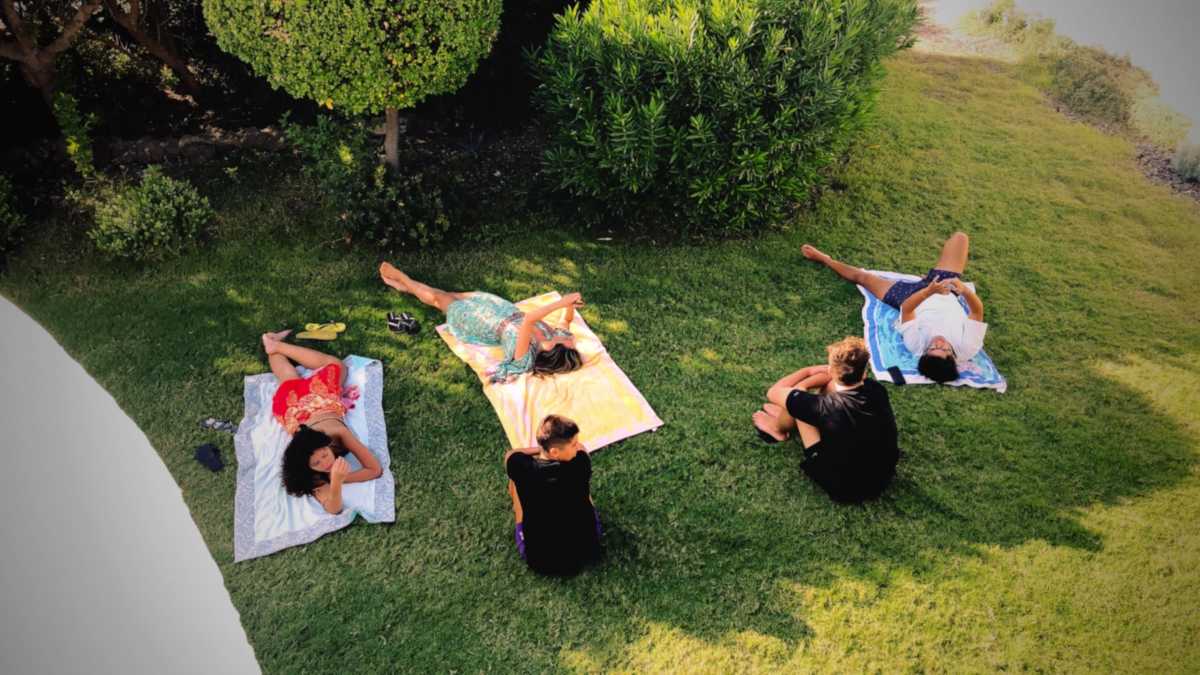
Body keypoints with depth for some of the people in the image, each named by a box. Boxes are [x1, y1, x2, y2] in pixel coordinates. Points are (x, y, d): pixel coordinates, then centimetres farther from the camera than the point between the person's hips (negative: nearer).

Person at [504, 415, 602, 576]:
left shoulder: (521, 468, -23)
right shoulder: (580, 462, -22)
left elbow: (510, 454, 4)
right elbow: (581, 448, 4)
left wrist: (539, 449, 6)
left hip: (538, 561, 0)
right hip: (585, 553, 1)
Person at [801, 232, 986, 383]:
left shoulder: (916, 345, -39)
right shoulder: (967, 348, -38)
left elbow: (906, 308, -39)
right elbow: (977, 310, -37)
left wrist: (928, 291, -56)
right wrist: (966, 291, -57)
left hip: (912, 297, -2)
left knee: (862, 276, 8)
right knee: (959, 237, 3)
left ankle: (824, 259, 41)